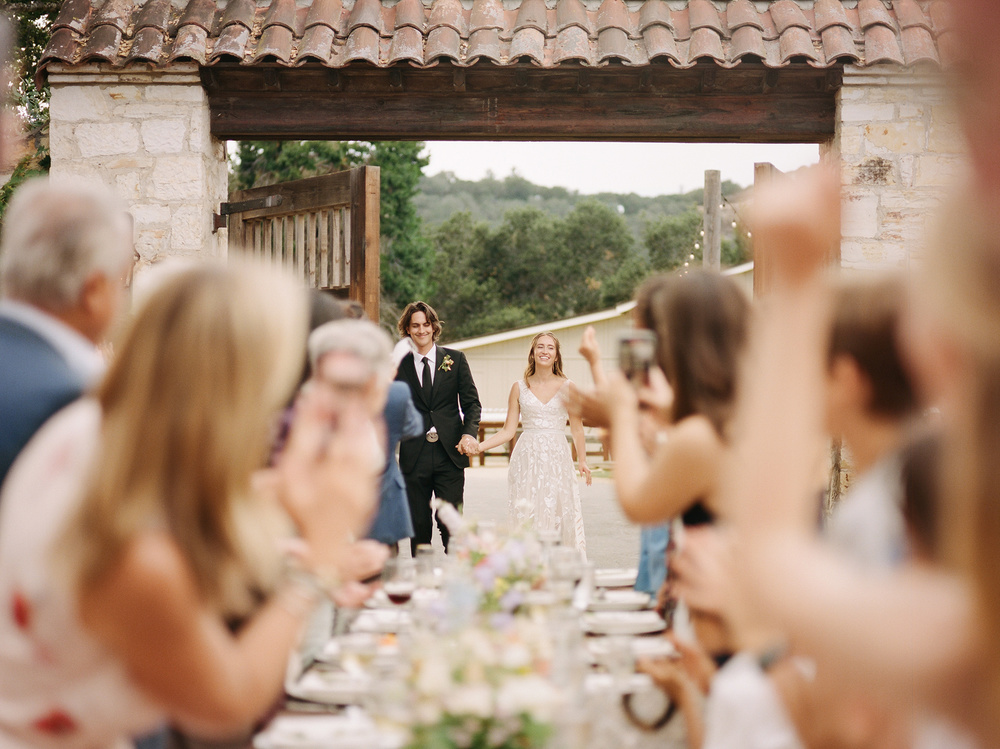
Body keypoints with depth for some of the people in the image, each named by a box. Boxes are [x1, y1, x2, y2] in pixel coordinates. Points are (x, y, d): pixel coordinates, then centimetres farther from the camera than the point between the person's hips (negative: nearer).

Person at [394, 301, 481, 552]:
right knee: (418, 526, 5)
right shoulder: (398, 364, 6)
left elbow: (471, 402, 7)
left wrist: (469, 433, -10)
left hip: (449, 454, 0)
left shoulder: (455, 359, 8)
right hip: (414, 456, 0)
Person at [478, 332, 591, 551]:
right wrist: (478, 446, -4)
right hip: (527, 460, 0)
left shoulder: (567, 387, 6)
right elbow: (508, 431, 7)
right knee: (526, 519, -5)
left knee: (559, 517, -6)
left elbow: (577, 429, 9)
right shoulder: (519, 388, 7)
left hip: (558, 460, 0)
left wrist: (582, 461, -2)